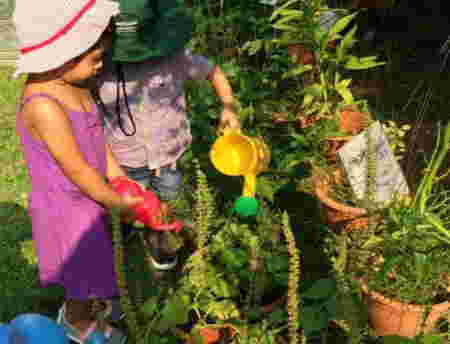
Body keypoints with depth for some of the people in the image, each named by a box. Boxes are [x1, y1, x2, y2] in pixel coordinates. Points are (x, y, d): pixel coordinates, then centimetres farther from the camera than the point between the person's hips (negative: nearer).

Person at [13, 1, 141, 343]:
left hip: (85, 198, 8)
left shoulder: (74, 85, -6)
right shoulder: (44, 106, -35)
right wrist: (119, 203, -14)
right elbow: (79, 172, -27)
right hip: (66, 208, -8)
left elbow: (97, 138, 5)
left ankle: (77, 306, 56)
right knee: (86, 273, 16)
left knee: (90, 264, 29)